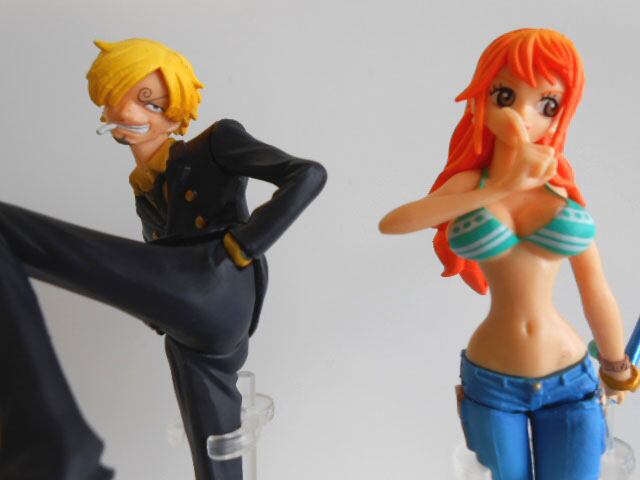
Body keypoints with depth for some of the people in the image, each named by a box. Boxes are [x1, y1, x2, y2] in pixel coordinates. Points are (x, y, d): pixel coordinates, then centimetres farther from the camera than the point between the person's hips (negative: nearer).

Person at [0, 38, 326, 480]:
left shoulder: (217, 143, 13)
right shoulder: (145, 194, 31)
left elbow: (309, 175, -1)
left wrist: (240, 246, -7)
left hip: (213, 284, -8)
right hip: (191, 335, 8)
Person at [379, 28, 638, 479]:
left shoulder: (560, 188, -2)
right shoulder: (469, 182, -6)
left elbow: (598, 294, 7)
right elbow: (390, 223, -27)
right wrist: (500, 189, -30)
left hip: (571, 382, 1)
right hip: (493, 384, -1)